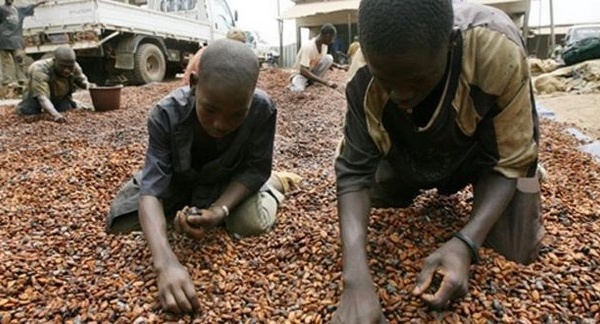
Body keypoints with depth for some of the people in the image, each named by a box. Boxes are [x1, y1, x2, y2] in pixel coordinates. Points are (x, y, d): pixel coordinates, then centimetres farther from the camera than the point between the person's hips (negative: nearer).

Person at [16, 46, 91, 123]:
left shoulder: (74, 67, -22)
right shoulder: (40, 69, -35)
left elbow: (81, 79, 0)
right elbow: (42, 97, -45)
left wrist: (86, 84, -25)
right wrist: (55, 114, -62)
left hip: (61, 99, 2)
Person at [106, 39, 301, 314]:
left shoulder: (263, 110, -34)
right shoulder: (167, 114, -35)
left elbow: (255, 169, -20)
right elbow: (152, 188, -39)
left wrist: (219, 210, -38)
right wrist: (166, 262, -55)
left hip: (229, 181, -1)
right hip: (177, 180, 1)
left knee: (252, 223, -27)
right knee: (121, 224, -9)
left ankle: (275, 183, 10)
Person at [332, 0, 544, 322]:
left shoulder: (498, 51, -40)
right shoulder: (365, 82, -33)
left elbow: (509, 162, -29)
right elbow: (354, 171, -32)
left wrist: (464, 243, -43)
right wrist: (356, 279, -46)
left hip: (493, 147, -2)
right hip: (415, 154, 2)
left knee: (515, 250, -8)